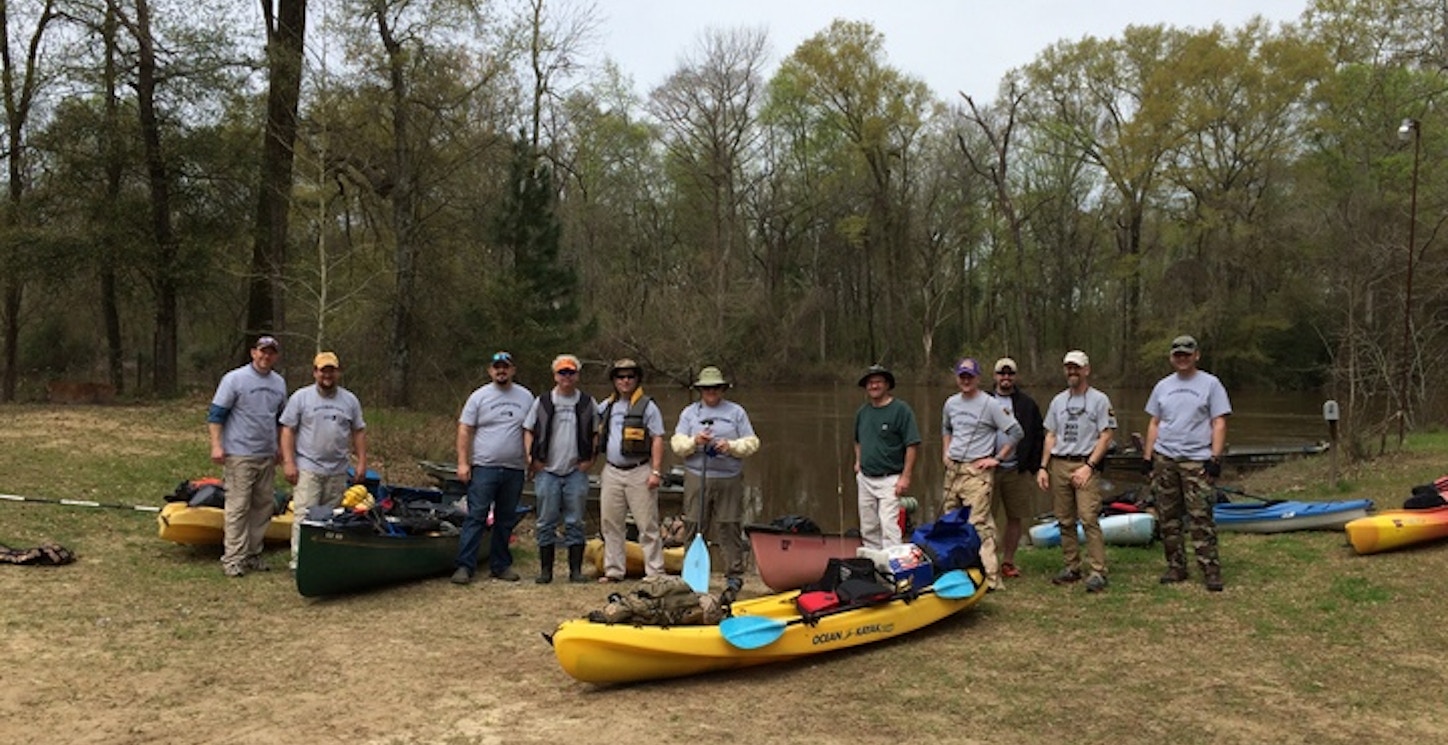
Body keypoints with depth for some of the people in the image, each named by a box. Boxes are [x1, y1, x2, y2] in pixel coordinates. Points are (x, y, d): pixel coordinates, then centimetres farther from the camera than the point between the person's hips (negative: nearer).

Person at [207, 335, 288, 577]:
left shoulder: (279, 383, 13)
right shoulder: (235, 379, -5)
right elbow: (215, 414, -7)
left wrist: (280, 448, 21)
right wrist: (216, 445, -15)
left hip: (267, 456, 6)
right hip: (239, 455, -6)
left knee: (264, 506, 8)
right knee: (238, 507, -7)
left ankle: (252, 553, 17)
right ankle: (233, 558, -3)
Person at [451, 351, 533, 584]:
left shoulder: (526, 397, 9)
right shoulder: (479, 396, 1)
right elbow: (465, 431, -1)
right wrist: (462, 462, -8)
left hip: (514, 470, 3)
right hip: (484, 468, -3)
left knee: (506, 520, 11)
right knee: (476, 517, -6)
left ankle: (500, 565, 20)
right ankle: (464, 566, -4)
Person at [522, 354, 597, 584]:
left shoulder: (588, 403, 6)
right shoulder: (542, 402, 5)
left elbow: (597, 433, 12)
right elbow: (528, 431, 9)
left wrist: (591, 459, 0)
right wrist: (531, 458, -3)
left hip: (577, 472, 0)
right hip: (547, 471, 0)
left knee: (575, 522, 4)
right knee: (546, 522, 4)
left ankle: (576, 570, 10)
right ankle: (546, 570, 12)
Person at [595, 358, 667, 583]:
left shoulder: (647, 406, -2)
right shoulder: (605, 406, 12)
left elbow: (657, 440, -6)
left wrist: (656, 472, -12)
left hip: (639, 473, -5)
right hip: (611, 472, 5)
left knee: (648, 525, -3)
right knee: (610, 524, 8)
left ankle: (654, 572, 2)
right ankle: (613, 571, 17)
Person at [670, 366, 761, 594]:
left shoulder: (736, 412, 10)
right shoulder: (689, 412, 12)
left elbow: (752, 442, 5)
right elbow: (676, 444, 4)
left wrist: (731, 446, -12)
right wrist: (694, 442, -15)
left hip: (729, 480, -1)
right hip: (697, 479, 1)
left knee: (729, 528, 0)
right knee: (693, 528, 2)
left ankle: (734, 576, 7)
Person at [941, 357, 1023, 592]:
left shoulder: (990, 404, -8)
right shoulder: (951, 403, 12)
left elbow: (1016, 432, -7)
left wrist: (997, 458, -9)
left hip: (977, 471, -7)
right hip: (952, 469, 7)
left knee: (979, 523, -14)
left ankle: (990, 576, -14)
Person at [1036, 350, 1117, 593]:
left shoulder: (1099, 400, 0)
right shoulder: (1058, 401, 17)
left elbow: (1106, 436, -5)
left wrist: (1088, 466, -13)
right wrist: (1043, 467, 9)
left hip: (1086, 465, -6)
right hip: (1058, 465, 6)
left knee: (1089, 519, -14)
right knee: (1065, 521, 9)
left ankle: (1098, 571, -12)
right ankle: (1072, 567, 18)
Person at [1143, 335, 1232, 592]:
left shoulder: (1210, 384, 1)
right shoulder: (1163, 386, 14)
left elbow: (1219, 423, -3)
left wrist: (1215, 457, -11)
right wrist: (1147, 456, 10)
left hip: (1196, 460, -5)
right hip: (1164, 459, 5)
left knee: (1201, 517, -9)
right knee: (1168, 517, 7)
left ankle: (1211, 570, -4)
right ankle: (1176, 567, 16)